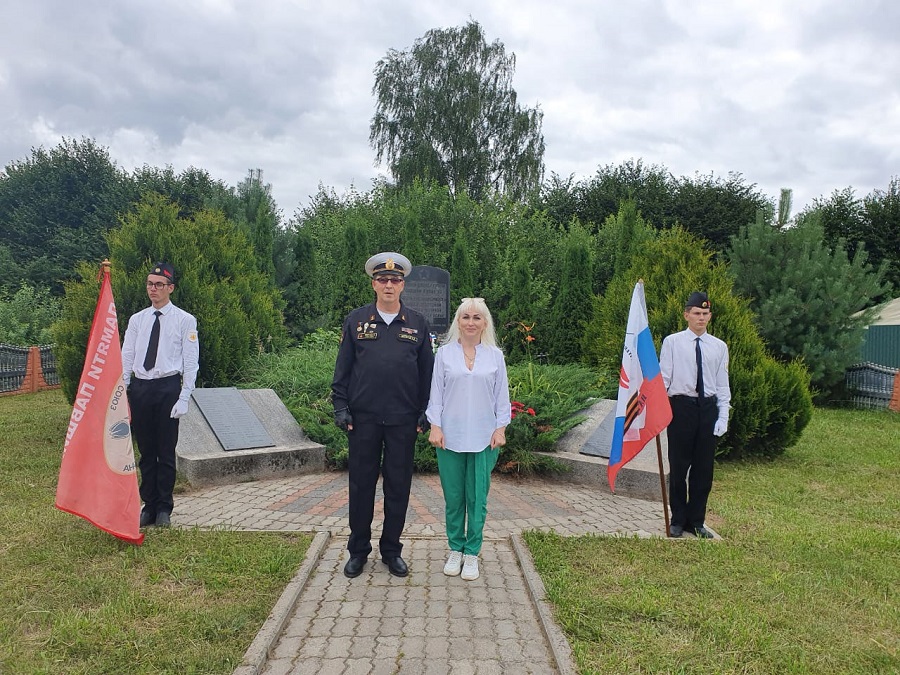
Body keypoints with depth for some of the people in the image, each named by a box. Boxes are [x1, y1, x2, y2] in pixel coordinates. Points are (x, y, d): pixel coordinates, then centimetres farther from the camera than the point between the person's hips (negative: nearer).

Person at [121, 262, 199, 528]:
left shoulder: (185, 320, -1)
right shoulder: (136, 320, 10)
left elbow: (191, 363, -4)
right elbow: (125, 358, 10)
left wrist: (183, 399, -11)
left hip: (168, 388, -3)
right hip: (139, 388, 4)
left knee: (166, 452, 3)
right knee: (146, 452, 12)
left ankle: (164, 509, 17)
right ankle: (149, 506, 23)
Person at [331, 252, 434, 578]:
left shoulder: (417, 324, 5)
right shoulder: (356, 320, 4)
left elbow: (427, 371, 7)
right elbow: (343, 367, 5)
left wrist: (424, 413, 2)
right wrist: (340, 406, -2)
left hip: (403, 420, 1)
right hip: (363, 418, 0)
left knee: (398, 486, 9)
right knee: (361, 484, 8)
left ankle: (391, 550, 24)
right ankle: (358, 550, 24)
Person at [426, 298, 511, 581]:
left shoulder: (495, 356, 5)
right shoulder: (444, 353, 3)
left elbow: (502, 396, 7)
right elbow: (436, 393, 3)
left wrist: (500, 428, 1)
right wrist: (435, 426, -4)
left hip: (483, 438, 0)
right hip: (450, 437, 0)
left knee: (477, 498, 5)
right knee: (453, 497, 8)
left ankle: (472, 553, 18)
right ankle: (455, 550, 24)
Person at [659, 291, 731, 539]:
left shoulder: (719, 347, 7)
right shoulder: (672, 342, -1)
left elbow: (723, 385, 9)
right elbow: (663, 378, -2)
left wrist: (723, 417, 1)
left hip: (708, 408, 3)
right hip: (681, 406, -3)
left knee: (704, 469, 9)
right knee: (678, 467, 4)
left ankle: (696, 521, 22)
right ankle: (677, 520, 18)